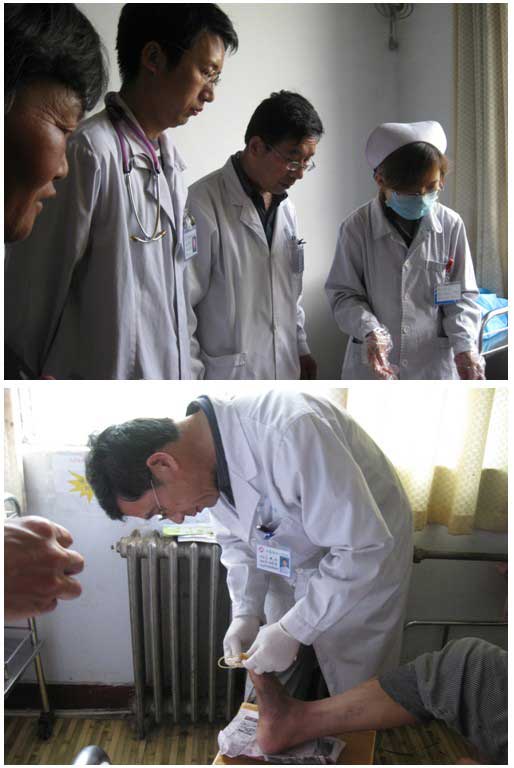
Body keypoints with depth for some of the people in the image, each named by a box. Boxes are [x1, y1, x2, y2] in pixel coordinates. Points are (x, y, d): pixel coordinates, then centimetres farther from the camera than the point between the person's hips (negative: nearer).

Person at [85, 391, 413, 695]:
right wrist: (246, 613, -8)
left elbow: (363, 548, -33)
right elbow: (238, 538, 5)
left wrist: (292, 631, -27)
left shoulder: (288, 433, -39)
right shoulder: (205, 448, -12)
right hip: (293, 560, 6)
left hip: (367, 551, -6)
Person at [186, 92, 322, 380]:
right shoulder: (204, 205, -15)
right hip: (227, 379, -7)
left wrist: (301, 349, 17)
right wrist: (191, 378, -13)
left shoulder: (285, 205, 10)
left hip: (282, 373, 7)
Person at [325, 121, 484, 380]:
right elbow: (344, 293, -6)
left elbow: (463, 295, 1)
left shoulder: (451, 225, -5)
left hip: (435, 364, 1)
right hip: (372, 364, -1)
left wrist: (464, 346, -15)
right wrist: (370, 331, -24)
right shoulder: (357, 227, -9)